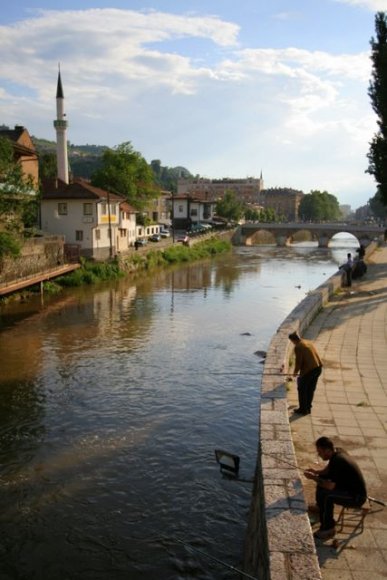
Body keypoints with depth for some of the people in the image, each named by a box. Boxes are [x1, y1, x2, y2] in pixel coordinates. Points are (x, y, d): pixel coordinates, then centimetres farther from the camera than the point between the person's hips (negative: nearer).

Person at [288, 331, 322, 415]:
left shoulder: (298, 347, -11)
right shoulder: (308, 342, 14)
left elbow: (299, 361, -12)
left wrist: (295, 372, 6)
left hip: (309, 370, -8)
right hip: (318, 368, 8)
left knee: (302, 390, 9)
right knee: (311, 389, 20)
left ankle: (303, 409, 16)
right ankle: (308, 408, 29)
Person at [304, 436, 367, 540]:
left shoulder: (337, 461, -29)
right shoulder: (337, 452, -1)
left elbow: (330, 486, -30)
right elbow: (328, 469, 17)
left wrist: (313, 477, -17)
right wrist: (316, 472, 0)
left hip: (356, 497, -10)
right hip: (351, 486, 10)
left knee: (324, 494, -27)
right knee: (322, 478, 14)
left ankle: (328, 529, -12)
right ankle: (320, 508, 30)